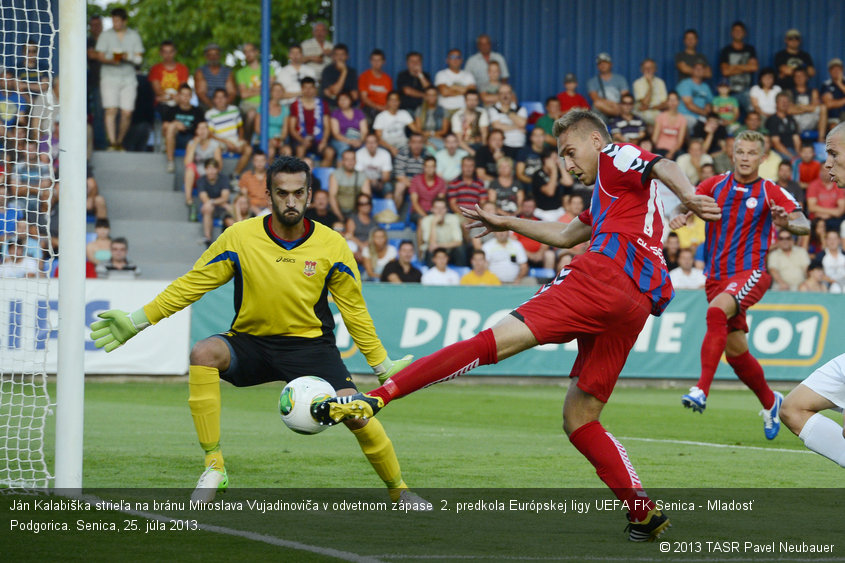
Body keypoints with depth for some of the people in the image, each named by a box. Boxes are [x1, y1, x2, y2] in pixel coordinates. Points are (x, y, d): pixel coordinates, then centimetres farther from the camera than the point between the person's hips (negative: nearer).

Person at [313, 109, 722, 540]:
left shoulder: (615, 158, 12)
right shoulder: (607, 199, 38)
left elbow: (662, 166, -9)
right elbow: (564, 236, 51)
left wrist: (688, 195, -30)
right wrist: (508, 224, 58)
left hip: (604, 276, -9)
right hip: (635, 306, 9)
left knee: (495, 341, -19)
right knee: (579, 420, 12)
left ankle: (378, 395, -30)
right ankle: (644, 512, 1)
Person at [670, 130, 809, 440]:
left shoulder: (770, 193, -4)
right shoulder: (715, 185, 6)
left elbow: (804, 225, -12)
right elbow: (686, 204, 3)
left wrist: (787, 223, -34)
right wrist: (680, 215, -21)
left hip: (753, 272, -5)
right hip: (717, 276, 5)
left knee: (717, 311, -34)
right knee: (736, 351, 10)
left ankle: (701, 390, -39)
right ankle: (770, 402, 34)